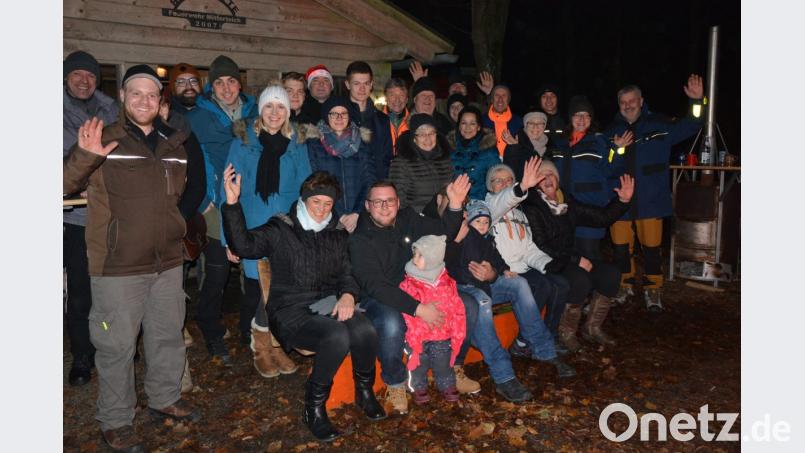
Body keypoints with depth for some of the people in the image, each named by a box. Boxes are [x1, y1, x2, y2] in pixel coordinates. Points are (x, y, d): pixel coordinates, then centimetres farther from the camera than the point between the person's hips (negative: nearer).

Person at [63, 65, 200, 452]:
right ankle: (115, 421, 21)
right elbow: (67, 184, -18)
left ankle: (165, 398, 38)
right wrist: (84, 156, -36)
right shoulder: (105, 141, -6)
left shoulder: (174, 145, 11)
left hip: (167, 261, 6)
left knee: (168, 335, 18)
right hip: (118, 265, -5)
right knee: (117, 345, 4)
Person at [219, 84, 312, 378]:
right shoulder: (243, 142, 0)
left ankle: (273, 343, 21)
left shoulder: (297, 145, 8)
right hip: (253, 229, -2)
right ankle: (261, 346, 19)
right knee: (260, 285, -4)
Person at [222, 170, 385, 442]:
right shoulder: (281, 230, 0)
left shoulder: (336, 234, 16)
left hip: (329, 304, 4)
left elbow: (346, 273, 17)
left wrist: (347, 295, -7)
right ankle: (314, 407, -10)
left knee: (365, 331, -28)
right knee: (338, 337, -33)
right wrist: (232, 204, -28)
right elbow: (244, 245, -16)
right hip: (291, 310, -4)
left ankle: (364, 392, 2)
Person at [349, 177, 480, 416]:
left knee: (469, 307, -6)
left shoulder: (407, 218, 0)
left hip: (418, 292, 6)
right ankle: (395, 384, -11)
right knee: (392, 324, -39)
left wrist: (455, 205, -11)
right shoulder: (360, 239, -18)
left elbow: (443, 233, 9)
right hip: (379, 299, -6)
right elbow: (375, 286, -26)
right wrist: (418, 309, -33)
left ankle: (453, 368, 12)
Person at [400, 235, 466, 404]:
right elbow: (407, 314, -12)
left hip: (442, 335, 2)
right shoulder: (408, 284, -10)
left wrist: (457, 334, -1)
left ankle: (447, 386, 35)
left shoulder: (447, 283, -1)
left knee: (443, 363, 14)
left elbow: (457, 309, 2)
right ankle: (418, 387, 30)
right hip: (418, 336, -2)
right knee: (418, 363, 8)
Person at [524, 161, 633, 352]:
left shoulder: (568, 203, 12)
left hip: (572, 259, 7)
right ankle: (567, 332, -11)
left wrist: (622, 200, -4)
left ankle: (592, 328, 1)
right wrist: (576, 260, -18)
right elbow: (541, 247, -16)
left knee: (610, 274, -14)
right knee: (581, 279, -32)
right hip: (549, 264, -7)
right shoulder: (532, 209, -8)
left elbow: (601, 217, 12)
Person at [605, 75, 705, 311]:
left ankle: (653, 289, 20)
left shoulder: (658, 125, 2)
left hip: (650, 200, -2)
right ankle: (625, 283, 30)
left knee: (651, 247, 2)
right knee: (621, 246, 9)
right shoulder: (613, 131, 7)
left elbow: (689, 127, 1)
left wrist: (696, 102, -11)